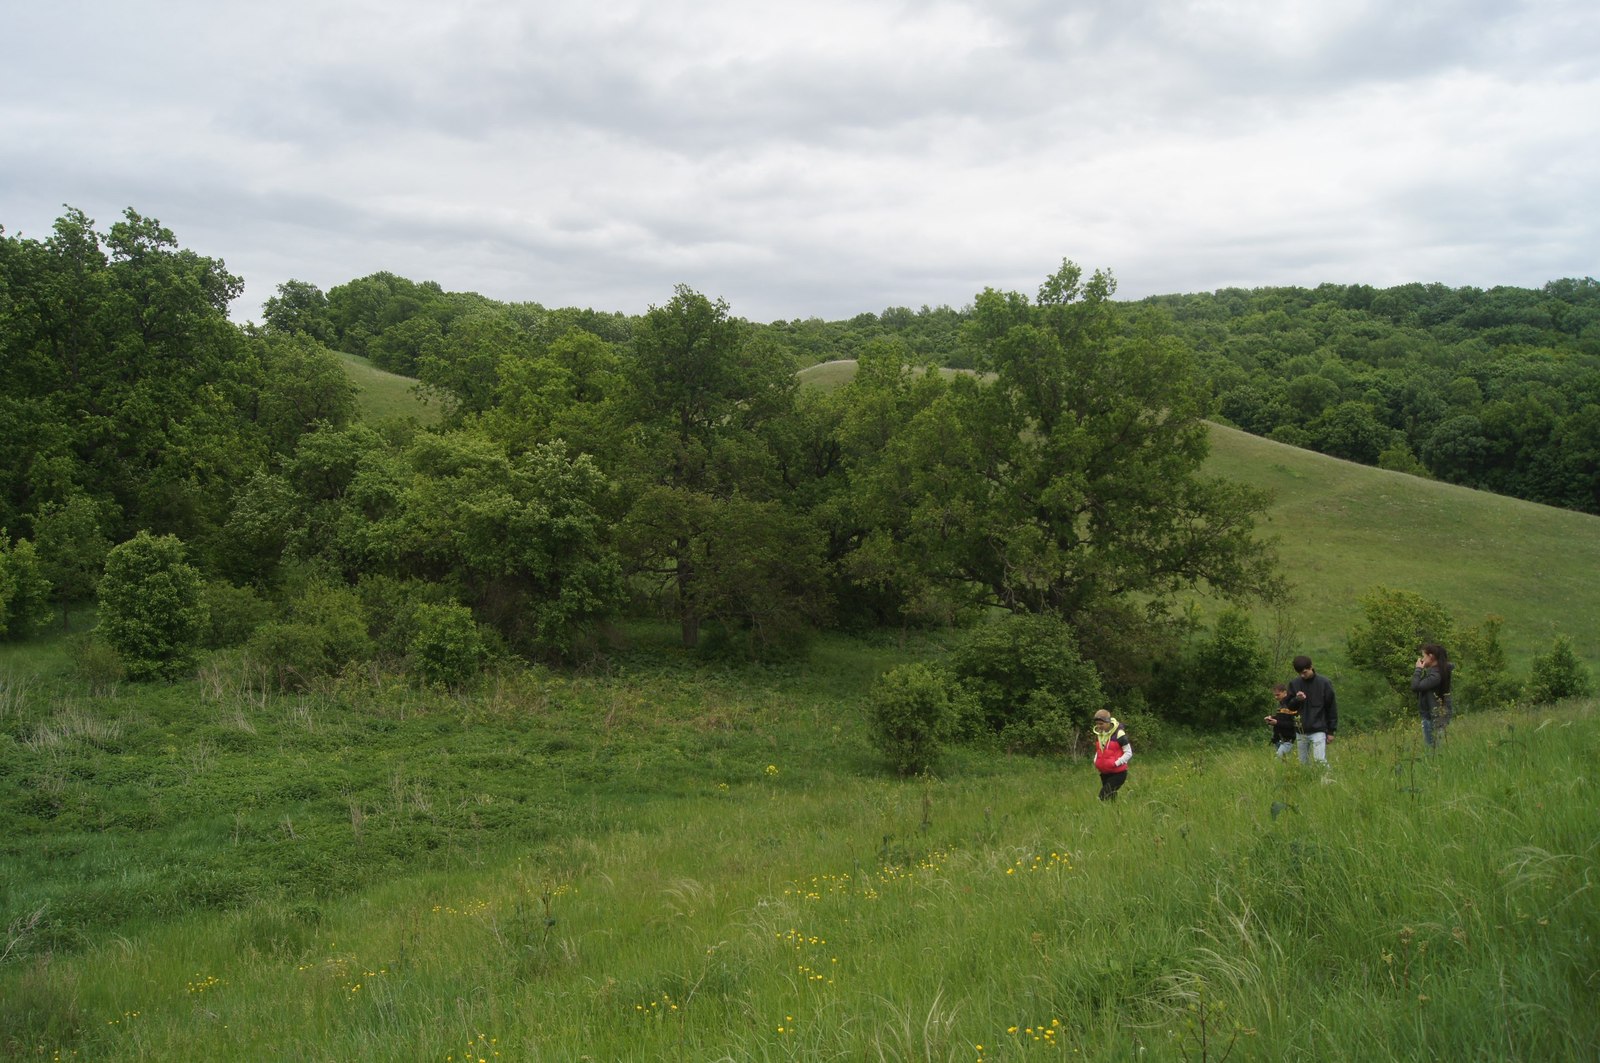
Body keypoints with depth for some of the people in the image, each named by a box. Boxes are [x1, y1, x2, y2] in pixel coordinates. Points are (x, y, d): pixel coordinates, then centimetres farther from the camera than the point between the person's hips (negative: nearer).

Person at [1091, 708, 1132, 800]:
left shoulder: (1118, 734, -15)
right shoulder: (1099, 734, 6)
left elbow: (1129, 753, -10)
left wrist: (1116, 763, -21)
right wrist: (1095, 761, 3)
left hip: (1118, 773, -7)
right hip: (1104, 773, 7)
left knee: (1103, 796, -17)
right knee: (1109, 797, 11)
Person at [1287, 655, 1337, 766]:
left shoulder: (1323, 683, -4)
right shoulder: (1294, 684, 4)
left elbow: (1332, 707, 0)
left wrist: (1331, 731, -2)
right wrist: (1296, 699, -13)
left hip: (1319, 731, -4)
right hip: (1301, 732, 4)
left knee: (1321, 760, -15)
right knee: (1303, 764, 7)